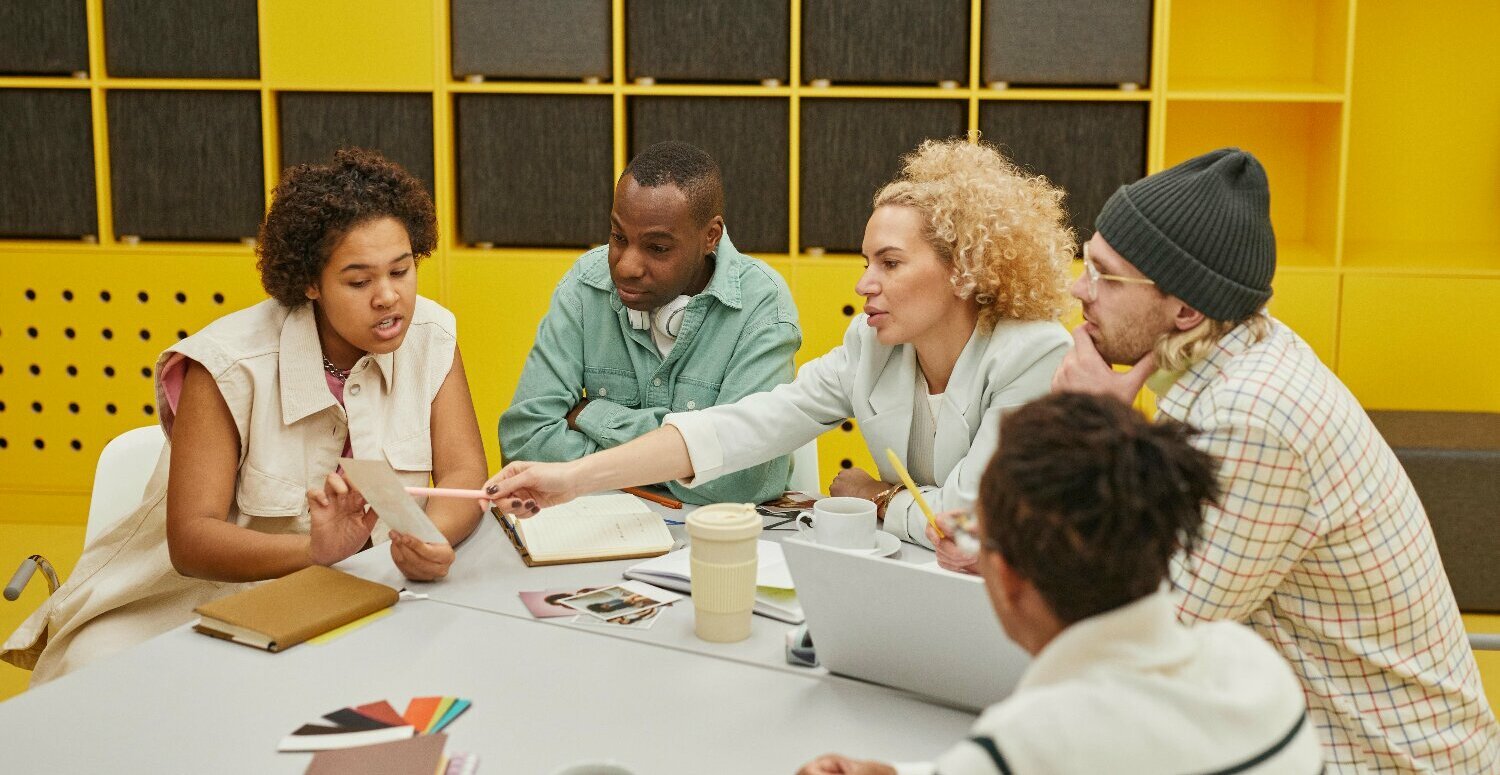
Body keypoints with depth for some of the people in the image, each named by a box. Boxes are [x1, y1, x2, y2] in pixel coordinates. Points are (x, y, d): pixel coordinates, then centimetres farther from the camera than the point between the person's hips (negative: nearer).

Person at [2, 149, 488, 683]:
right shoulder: (230, 365, -18)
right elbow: (191, 539, -22)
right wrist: (314, 551, -41)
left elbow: (465, 472, -11)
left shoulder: (430, 336, -6)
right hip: (211, 594, -3)